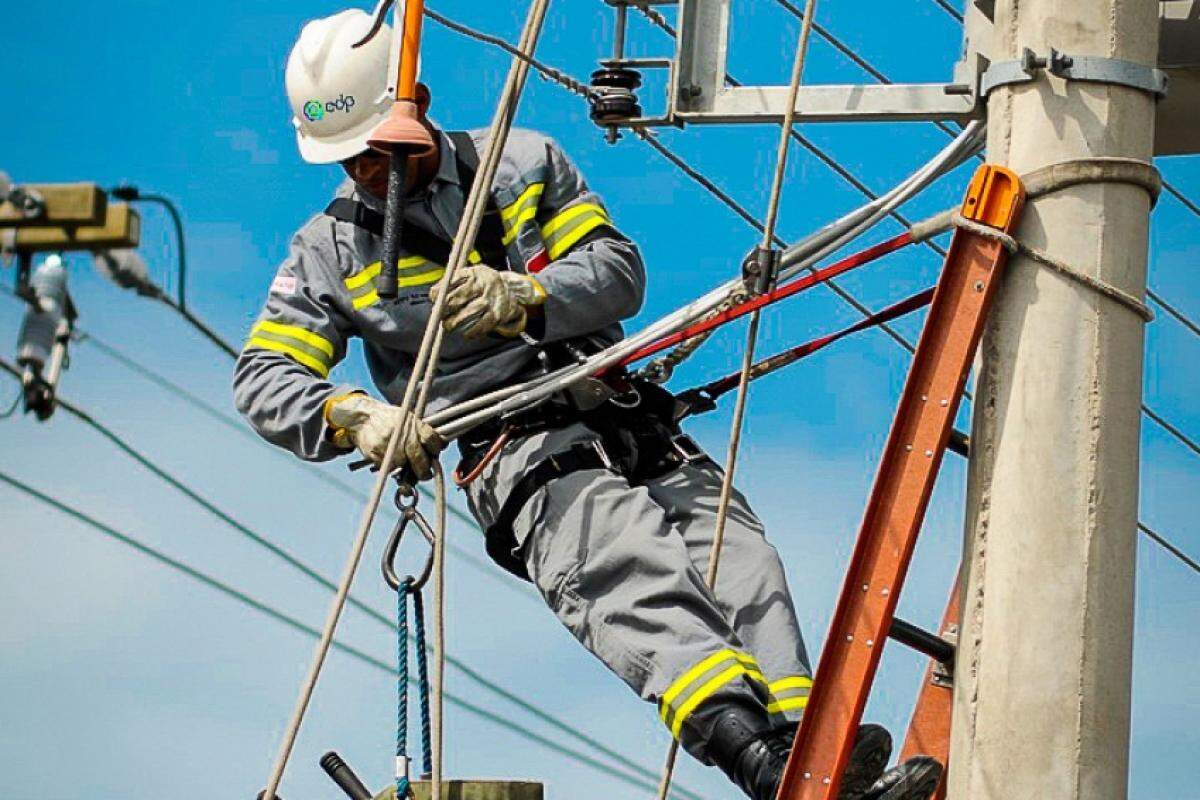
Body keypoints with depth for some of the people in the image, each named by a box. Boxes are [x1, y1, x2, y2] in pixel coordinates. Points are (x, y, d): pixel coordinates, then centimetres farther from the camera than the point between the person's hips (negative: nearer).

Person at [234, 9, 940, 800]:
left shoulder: (524, 163, 16)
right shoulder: (330, 249, 13)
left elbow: (620, 273, 6)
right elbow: (265, 378, 5)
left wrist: (525, 298, -16)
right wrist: (354, 415, -17)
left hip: (629, 422, 4)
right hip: (516, 451, -4)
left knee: (741, 563, -22)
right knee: (631, 568, -33)